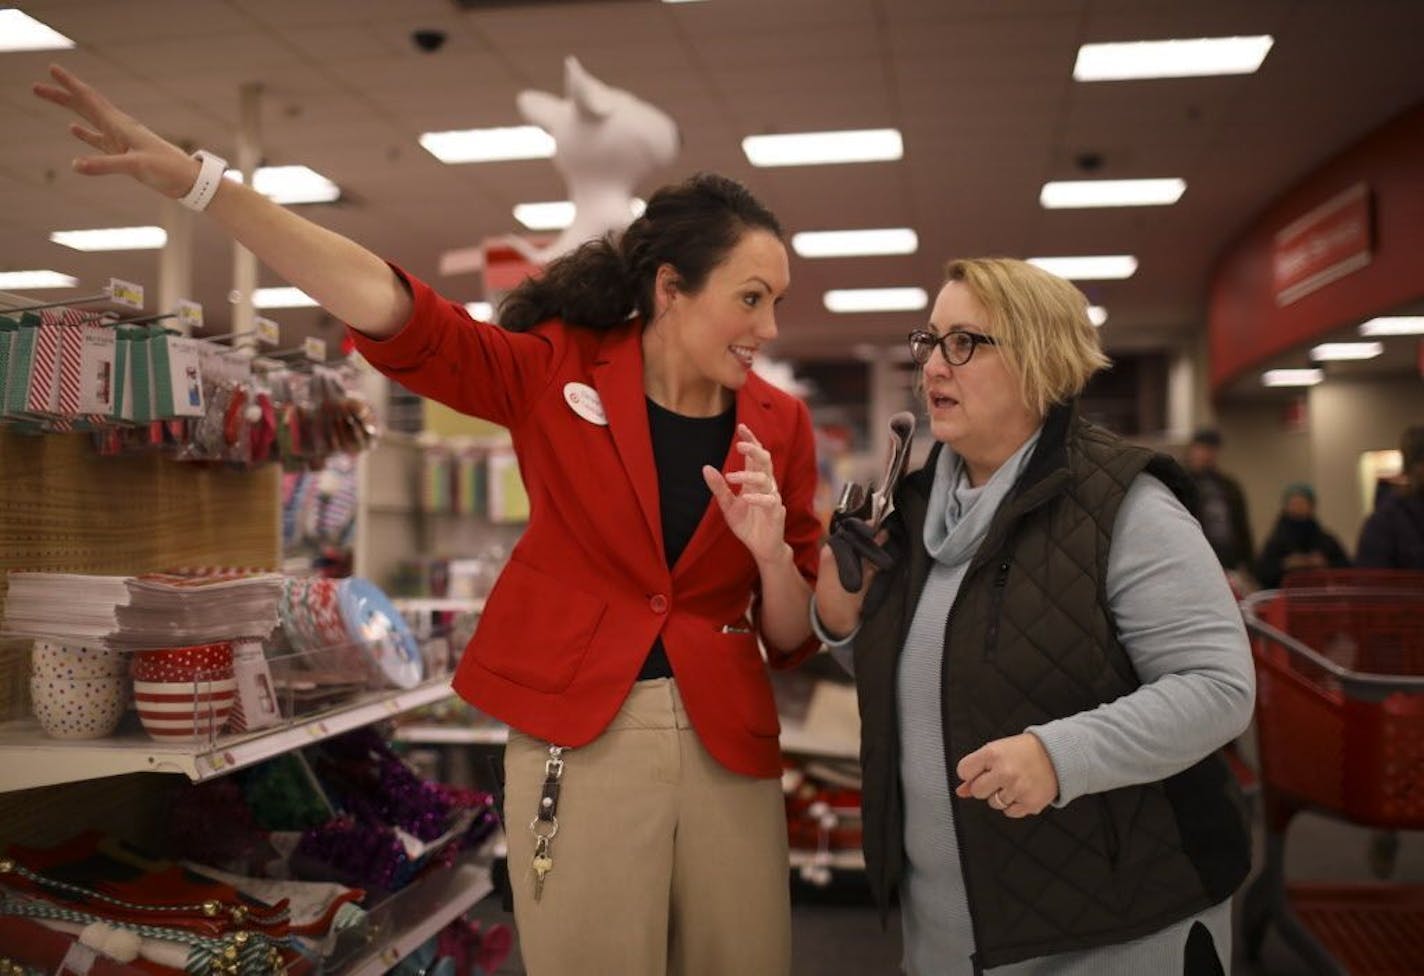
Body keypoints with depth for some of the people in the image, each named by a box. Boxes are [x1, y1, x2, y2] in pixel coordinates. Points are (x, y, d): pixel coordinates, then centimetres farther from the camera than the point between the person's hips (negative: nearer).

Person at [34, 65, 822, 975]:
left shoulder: (780, 425, 1)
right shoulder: (558, 368, -3)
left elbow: (794, 639, 5)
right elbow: (387, 303, -11)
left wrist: (770, 551, -16)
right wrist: (199, 181, -18)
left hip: (728, 746, 3)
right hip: (576, 735, -2)